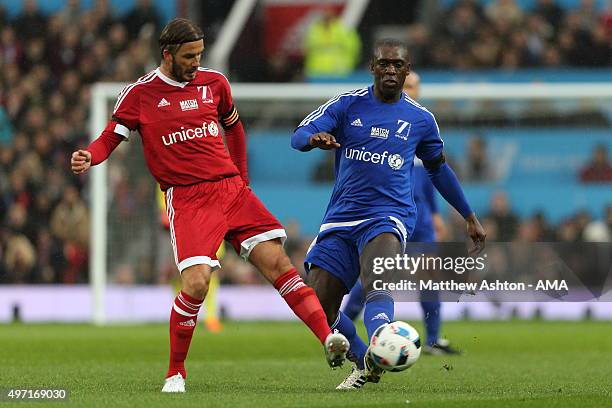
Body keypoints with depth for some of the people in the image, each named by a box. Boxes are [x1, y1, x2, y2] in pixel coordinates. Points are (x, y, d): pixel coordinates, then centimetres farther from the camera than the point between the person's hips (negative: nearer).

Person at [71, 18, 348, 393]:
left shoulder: (214, 82, 12)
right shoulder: (140, 94, 1)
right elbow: (110, 138, 4)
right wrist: (88, 158, -18)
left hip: (231, 189, 4)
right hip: (187, 200, -4)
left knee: (276, 261, -11)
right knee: (196, 283, -19)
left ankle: (328, 338, -15)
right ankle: (176, 373, -1)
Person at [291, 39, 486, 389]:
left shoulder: (421, 119, 9)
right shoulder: (347, 104, 6)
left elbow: (438, 169, 25)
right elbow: (298, 136, -6)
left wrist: (470, 217, 29)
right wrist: (315, 139, -32)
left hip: (388, 217, -3)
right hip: (341, 217, 3)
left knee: (377, 284, -34)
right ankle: (363, 361, 23)